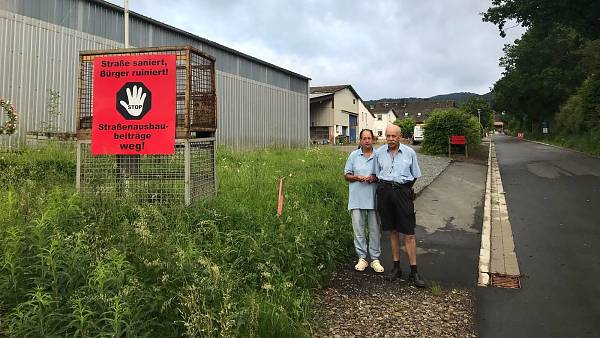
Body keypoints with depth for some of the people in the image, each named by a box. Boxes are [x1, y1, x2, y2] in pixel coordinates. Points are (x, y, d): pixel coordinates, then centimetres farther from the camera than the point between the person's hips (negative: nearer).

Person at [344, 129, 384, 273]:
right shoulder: (353, 155, 6)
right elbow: (346, 175, 8)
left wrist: (375, 178, -11)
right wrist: (357, 177, -11)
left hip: (373, 197, 0)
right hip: (357, 198, 0)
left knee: (375, 229, 5)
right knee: (358, 229, 3)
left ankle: (375, 259, 15)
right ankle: (362, 258, 15)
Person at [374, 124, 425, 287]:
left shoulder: (409, 152, 3)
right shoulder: (379, 152, 7)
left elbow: (415, 176, 11)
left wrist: (405, 188, 7)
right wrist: (384, 188, 8)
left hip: (403, 192, -2)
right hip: (385, 192, 2)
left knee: (409, 234, -4)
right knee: (393, 231, 10)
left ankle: (414, 272, 4)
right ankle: (396, 267, 20)